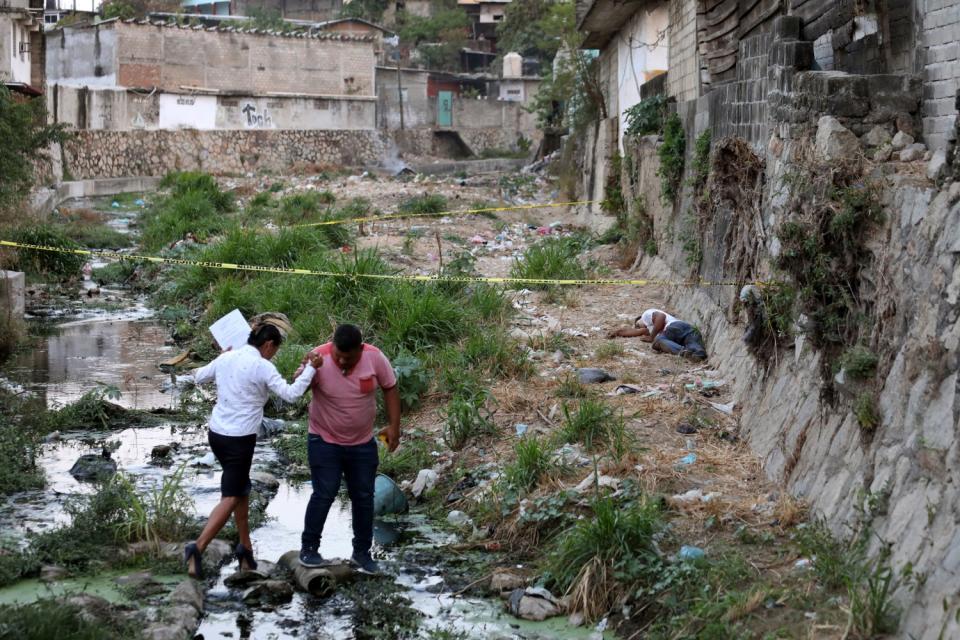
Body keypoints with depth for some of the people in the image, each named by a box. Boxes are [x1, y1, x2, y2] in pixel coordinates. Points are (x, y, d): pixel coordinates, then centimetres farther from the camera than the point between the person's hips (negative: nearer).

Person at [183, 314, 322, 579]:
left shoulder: (226, 358, 6)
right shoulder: (263, 367, -13)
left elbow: (198, 377, 21)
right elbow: (290, 394, -20)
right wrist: (310, 369, -11)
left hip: (217, 433, 7)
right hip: (240, 439, -7)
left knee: (241, 489, 20)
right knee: (230, 498, -2)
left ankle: (246, 549, 24)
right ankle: (197, 548, -15)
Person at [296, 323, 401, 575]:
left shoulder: (374, 358, -15)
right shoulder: (319, 358, -22)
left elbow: (390, 389, -2)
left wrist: (394, 426, -7)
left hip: (363, 443, 3)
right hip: (325, 441, -3)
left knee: (364, 497, 9)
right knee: (324, 495, -6)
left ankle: (362, 553, 22)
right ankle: (309, 548, 11)